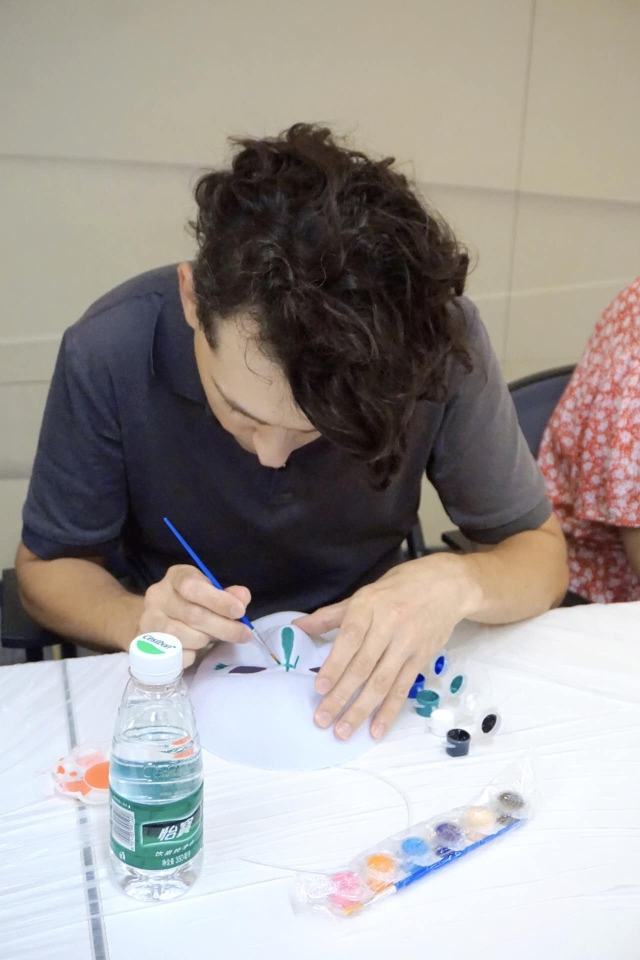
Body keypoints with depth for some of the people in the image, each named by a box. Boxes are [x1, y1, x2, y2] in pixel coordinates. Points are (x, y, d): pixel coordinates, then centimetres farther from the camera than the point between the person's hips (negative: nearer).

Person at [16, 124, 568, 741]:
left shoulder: (439, 344, -21)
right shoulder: (109, 354, -22)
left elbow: (542, 553, -8)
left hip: (361, 677, 1)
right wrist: (137, 619, -27)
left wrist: (456, 583, -29)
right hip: (176, 678, 0)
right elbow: (46, 568, -7)